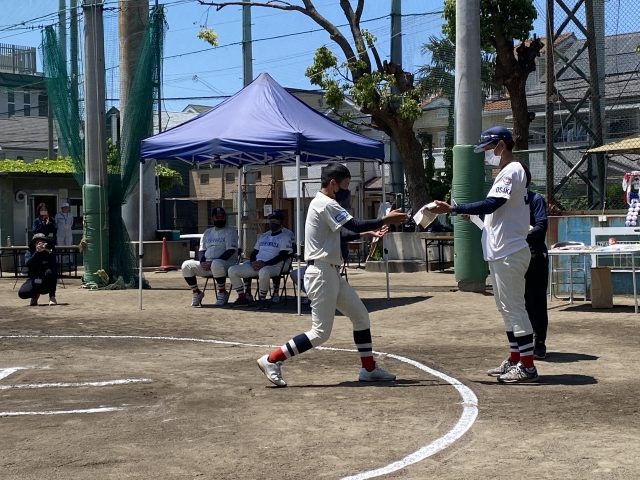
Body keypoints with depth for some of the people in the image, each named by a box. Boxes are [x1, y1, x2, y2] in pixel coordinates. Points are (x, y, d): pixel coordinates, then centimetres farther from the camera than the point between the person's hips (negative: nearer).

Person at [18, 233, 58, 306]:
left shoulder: (50, 252, -4)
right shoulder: (30, 252, -2)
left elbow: (54, 267, -22)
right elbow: (28, 264, -23)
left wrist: (49, 252, -35)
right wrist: (37, 252, -33)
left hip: (46, 282, -1)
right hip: (34, 282, 1)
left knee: (50, 272, -33)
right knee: (22, 293, -26)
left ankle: (52, 296, -14)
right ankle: (35, 295, 12)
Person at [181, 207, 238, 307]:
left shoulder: (230, 231, 2)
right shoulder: (207, 232, 20)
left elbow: (230, 251, -10)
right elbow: (201, 250, 15)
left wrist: (212, 262, -20)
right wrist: (202, 262, -9)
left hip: (227, 263, -6)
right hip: (206, 265, 6)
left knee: (216, 264, -41)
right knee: (186, 265, -15)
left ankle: (222, 293, -20)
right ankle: (196, 292, -1)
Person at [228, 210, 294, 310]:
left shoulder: (285, 237, 3)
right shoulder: (263, 236, 24)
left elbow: (282, 256, -9)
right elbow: (254, 252, 21)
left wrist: (264, 263, -18)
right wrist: (253, 262, -3)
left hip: (273, 266, -7)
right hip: (256, 266, 7)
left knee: (264, 272, -44)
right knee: (232, 270, -9)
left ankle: (262, 299, -22)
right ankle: (242, 298, -4)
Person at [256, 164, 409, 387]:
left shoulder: (322, 203, 17)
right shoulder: (326, 204, -14)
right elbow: (356, 226, -22)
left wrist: (371, 232, 7)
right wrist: (385, 220, -14)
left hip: (332, 274, 11)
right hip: (321, 274, -11)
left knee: (361, 316, 12)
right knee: (320, 333, -8)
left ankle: (369, 369, 19)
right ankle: (271, 360, -3)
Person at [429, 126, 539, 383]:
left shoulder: (512, 171, -14)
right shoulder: (505, 172, 18)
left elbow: (490, 204, -25)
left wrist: (452, 209, -27)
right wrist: (474, 215, 7)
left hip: (509, 253, -11)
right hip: (500, 253, 11)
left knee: (514, 307, -8)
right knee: (506, 307, 15)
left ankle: (527, 366, -4)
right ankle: (514, 360, 22)